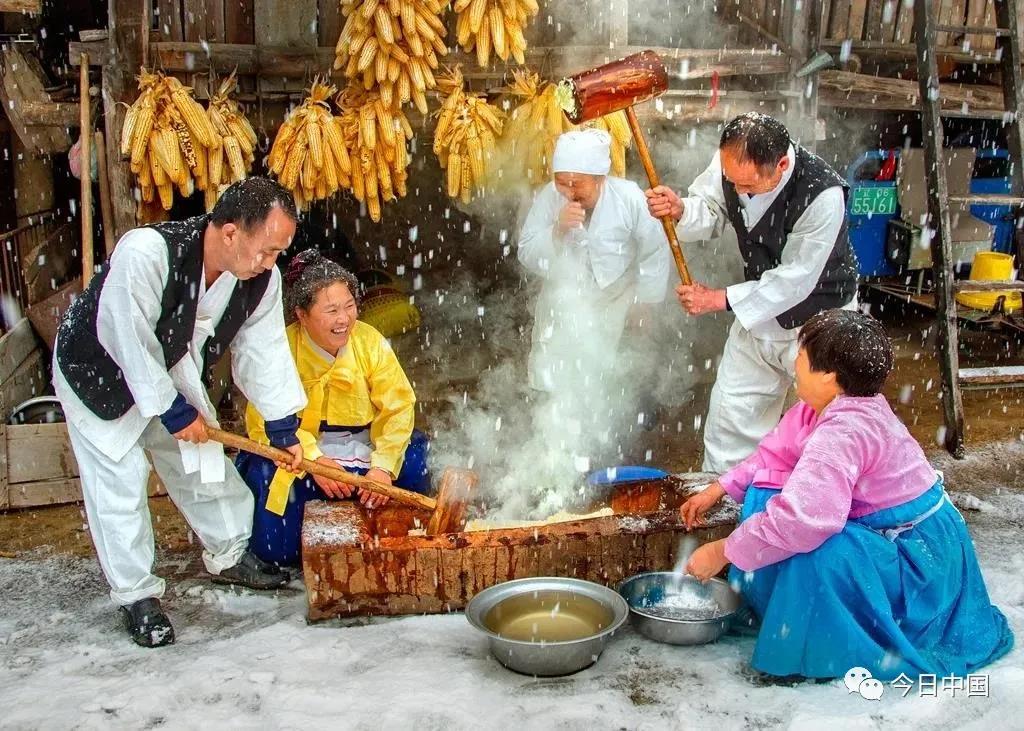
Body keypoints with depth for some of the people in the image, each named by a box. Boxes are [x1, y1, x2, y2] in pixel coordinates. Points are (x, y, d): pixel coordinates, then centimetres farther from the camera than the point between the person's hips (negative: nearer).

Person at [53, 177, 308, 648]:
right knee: (120, 481, -5)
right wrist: (172, 412, -22)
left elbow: (263, 352, -9)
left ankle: (229, 557, 33)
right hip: (98, 372, -6)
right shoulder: (144, 254, -40)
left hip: (172, 370, 6)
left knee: (203, 460, 13)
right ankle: (135, 595, 10)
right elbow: (128, 344, -32)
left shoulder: (262, 277, -20)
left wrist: (284, 431, -8)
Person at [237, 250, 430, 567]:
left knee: (412, 460, -24)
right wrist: (314, 460, -30)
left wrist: (383, 466, -25)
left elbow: (398, 407, -12)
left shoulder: (370, 342, -9)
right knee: (277, 548, -19)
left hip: (361, 454, 3)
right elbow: (266, 420, -18)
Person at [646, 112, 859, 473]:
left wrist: (719, 300, -23)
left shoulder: (824, 195, -34)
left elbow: (794, 280, -26)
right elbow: (711, 212, -2)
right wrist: (680, 210, -25)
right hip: (761, 310, 5)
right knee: (729, 413, 12)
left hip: (819, 318, -5)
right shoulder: (730, 161, -18)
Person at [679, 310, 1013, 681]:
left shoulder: (842, 434, -34)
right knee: (766, 498, 6)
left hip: (916, 559, -10)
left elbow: (799, 520, -42)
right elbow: (775, 454, 7)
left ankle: (809, 653, -9)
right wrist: (718, 489, 2)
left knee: (813, 555, -34)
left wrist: (722, 552, -32)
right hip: (885, 535, 10)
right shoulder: (835, 407, -4)